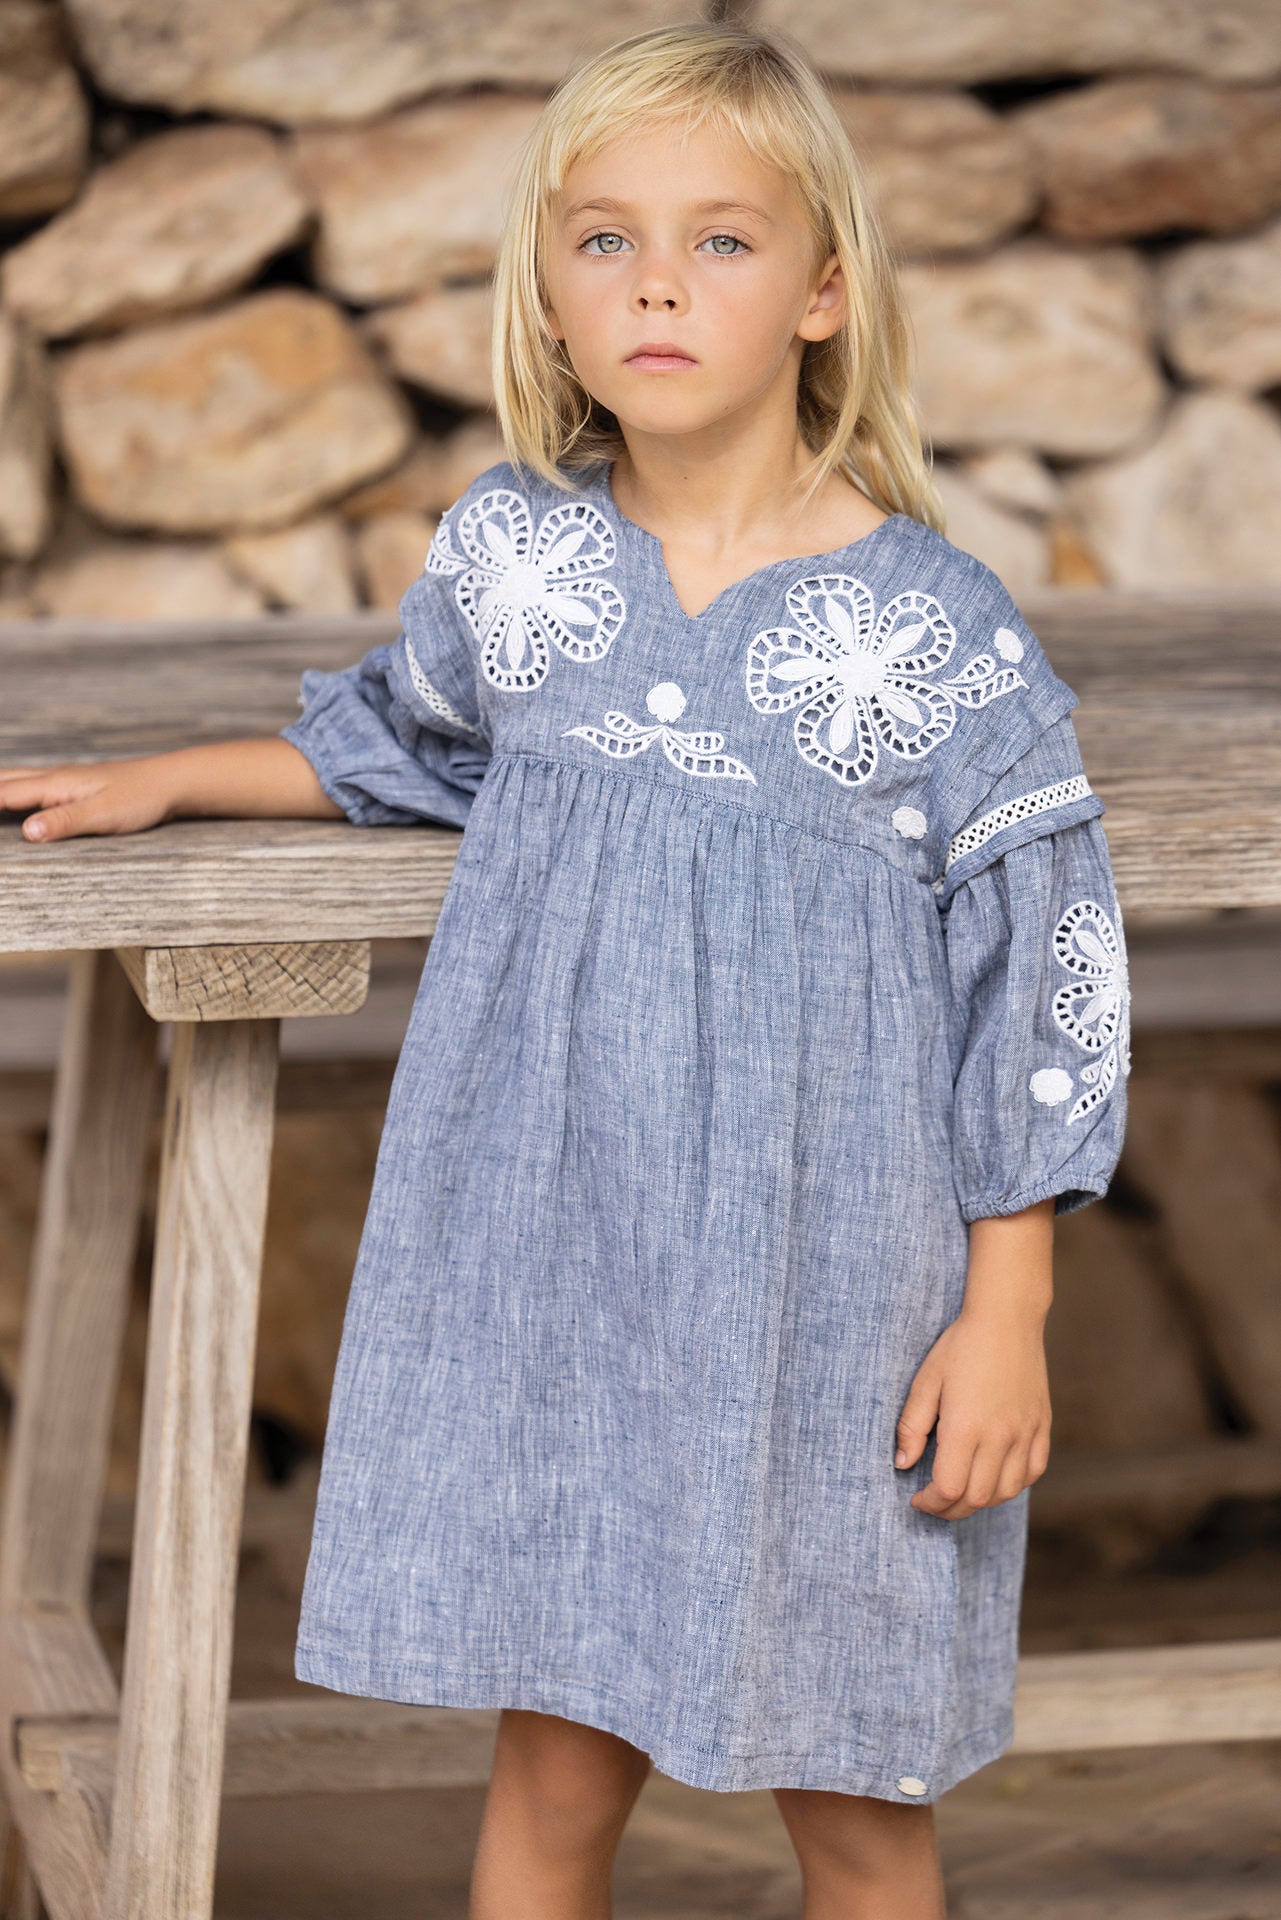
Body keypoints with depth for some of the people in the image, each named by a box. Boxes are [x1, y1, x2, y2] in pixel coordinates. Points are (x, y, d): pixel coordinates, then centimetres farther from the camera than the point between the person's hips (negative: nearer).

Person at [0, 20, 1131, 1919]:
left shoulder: (937, 631, -11)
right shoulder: (505, 551, 1)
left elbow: (1041, 975, -7)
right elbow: (398, 740, 24)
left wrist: (1007, 1315, -7)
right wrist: (163, 781, 24)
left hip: (827, 1287, -3)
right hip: (556, 1261, 3)